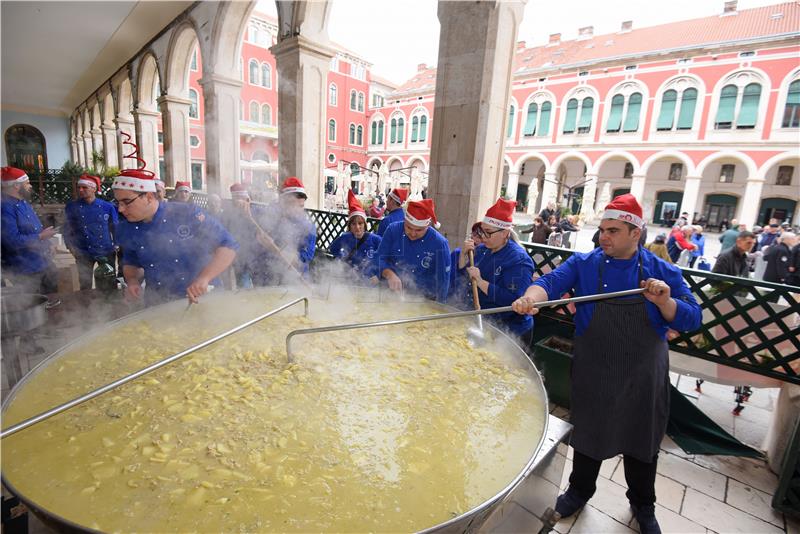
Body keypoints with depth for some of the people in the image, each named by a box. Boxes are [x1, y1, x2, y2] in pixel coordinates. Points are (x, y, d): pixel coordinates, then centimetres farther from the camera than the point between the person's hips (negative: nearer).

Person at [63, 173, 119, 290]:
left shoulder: (107, 207, -1)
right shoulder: (71, 207, 1)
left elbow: (115, 229, 6)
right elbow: (67, 230, 8)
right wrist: (71, 248, -2)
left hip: (106, 253, 0)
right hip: (83, 254, 0)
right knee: (85, 287, 7)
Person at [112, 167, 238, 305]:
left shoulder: (188, 214, -14)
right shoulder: (125, 230, 2)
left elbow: (228, 246, -17)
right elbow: (131, 263, 19)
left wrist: (204, 278, -28)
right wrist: (133, 281, -3)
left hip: (203, 298, -4)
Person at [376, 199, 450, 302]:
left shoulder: (440, 244, -12)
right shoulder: (393, 230, -5)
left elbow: (442, 281, -5)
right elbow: (380, 258, -1)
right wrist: (390, 274, -19)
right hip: (390, 294, 2)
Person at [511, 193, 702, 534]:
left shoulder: (663, 272, -5)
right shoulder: (583, 264, -7)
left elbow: (691, 319, -6)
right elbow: (551, 282, -22)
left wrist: (664, 301, -26)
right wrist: (531, 297, -43)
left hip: (643, 378, 1)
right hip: (593, 374, 0)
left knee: (642, 442, 19)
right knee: (588, 434, 18)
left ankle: (643, 505, 46)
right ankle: (580, 489, 44)